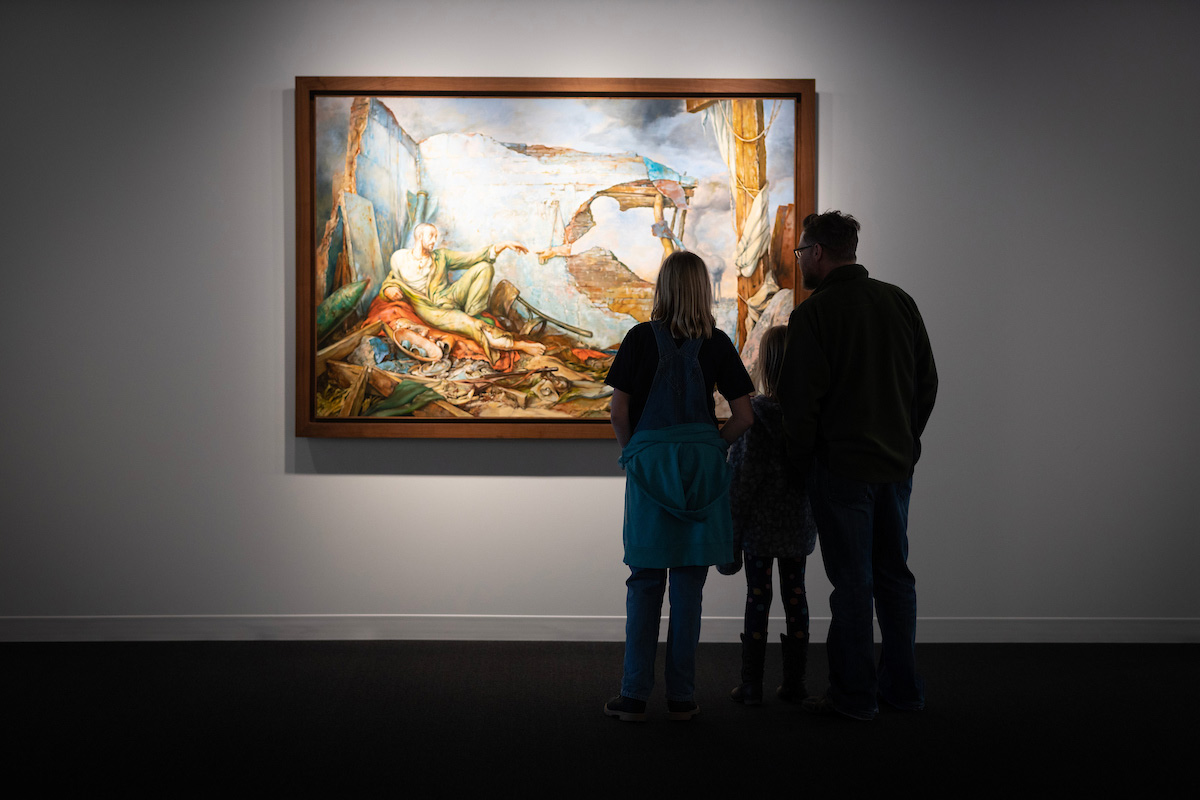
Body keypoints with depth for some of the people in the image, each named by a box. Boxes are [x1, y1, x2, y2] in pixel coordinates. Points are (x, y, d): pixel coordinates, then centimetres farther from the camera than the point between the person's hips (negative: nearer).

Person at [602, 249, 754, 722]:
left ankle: (634, 695, 7)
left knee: (644, 582, 6)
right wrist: (711, 448, 13)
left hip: (649, 465, -1)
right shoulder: (717, 343, 1)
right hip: (702, 468, 1)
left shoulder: (641, 338, -3)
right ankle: (681, 697, 11)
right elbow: (743, 416, 0)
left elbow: (619, 409, -5)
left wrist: (631, 452, 10)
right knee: (688, 585, 6)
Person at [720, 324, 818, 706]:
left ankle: (752, 684, 7)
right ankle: (794, 681, 18)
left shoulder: (754, 411, -14)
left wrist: (731, 524, -7)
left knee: (758, 596, 3)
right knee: (795, 595, 12)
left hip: (761, 521, -4)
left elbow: (746, 472, -14)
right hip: (800, 522, 4)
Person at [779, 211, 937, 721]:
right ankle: (902, 687, 23)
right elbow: (927, 381, 11)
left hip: (842, 467, -6)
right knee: (894, 574, 15)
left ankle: (855, 694, 9)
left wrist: (803, 459, 0)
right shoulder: (900, 301, 8)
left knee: (852, 582, 1)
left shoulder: (813, 314, -11)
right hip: (898, 463, 6)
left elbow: (800, 398, -13)